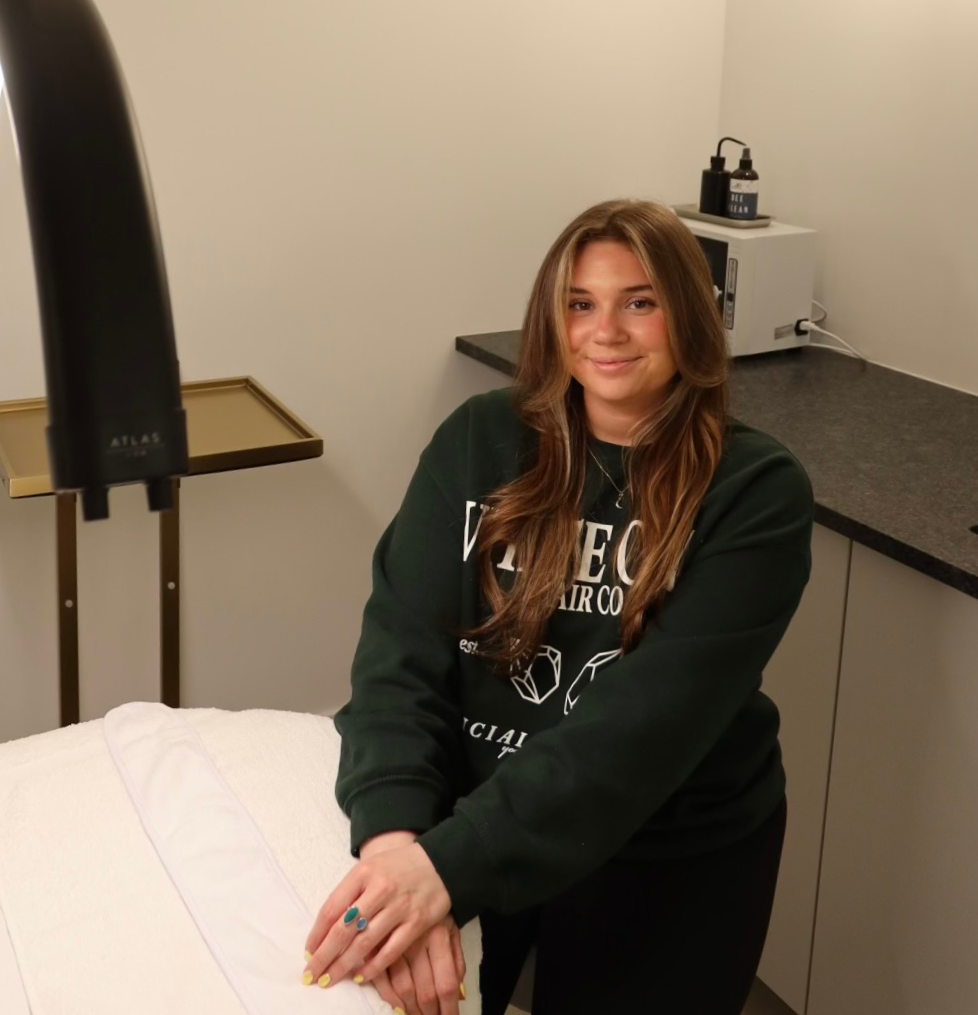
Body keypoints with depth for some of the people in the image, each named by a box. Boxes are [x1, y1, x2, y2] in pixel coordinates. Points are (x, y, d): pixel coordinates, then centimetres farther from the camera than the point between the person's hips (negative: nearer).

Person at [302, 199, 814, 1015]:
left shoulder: (755, 491, -16)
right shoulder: (478, 443, -7)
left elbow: (655, 712, -26)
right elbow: (403, 647, -14)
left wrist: (452, 862, -35)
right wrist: (397, 832, -32)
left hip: (671, 861, -2)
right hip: (468, 820, 2)